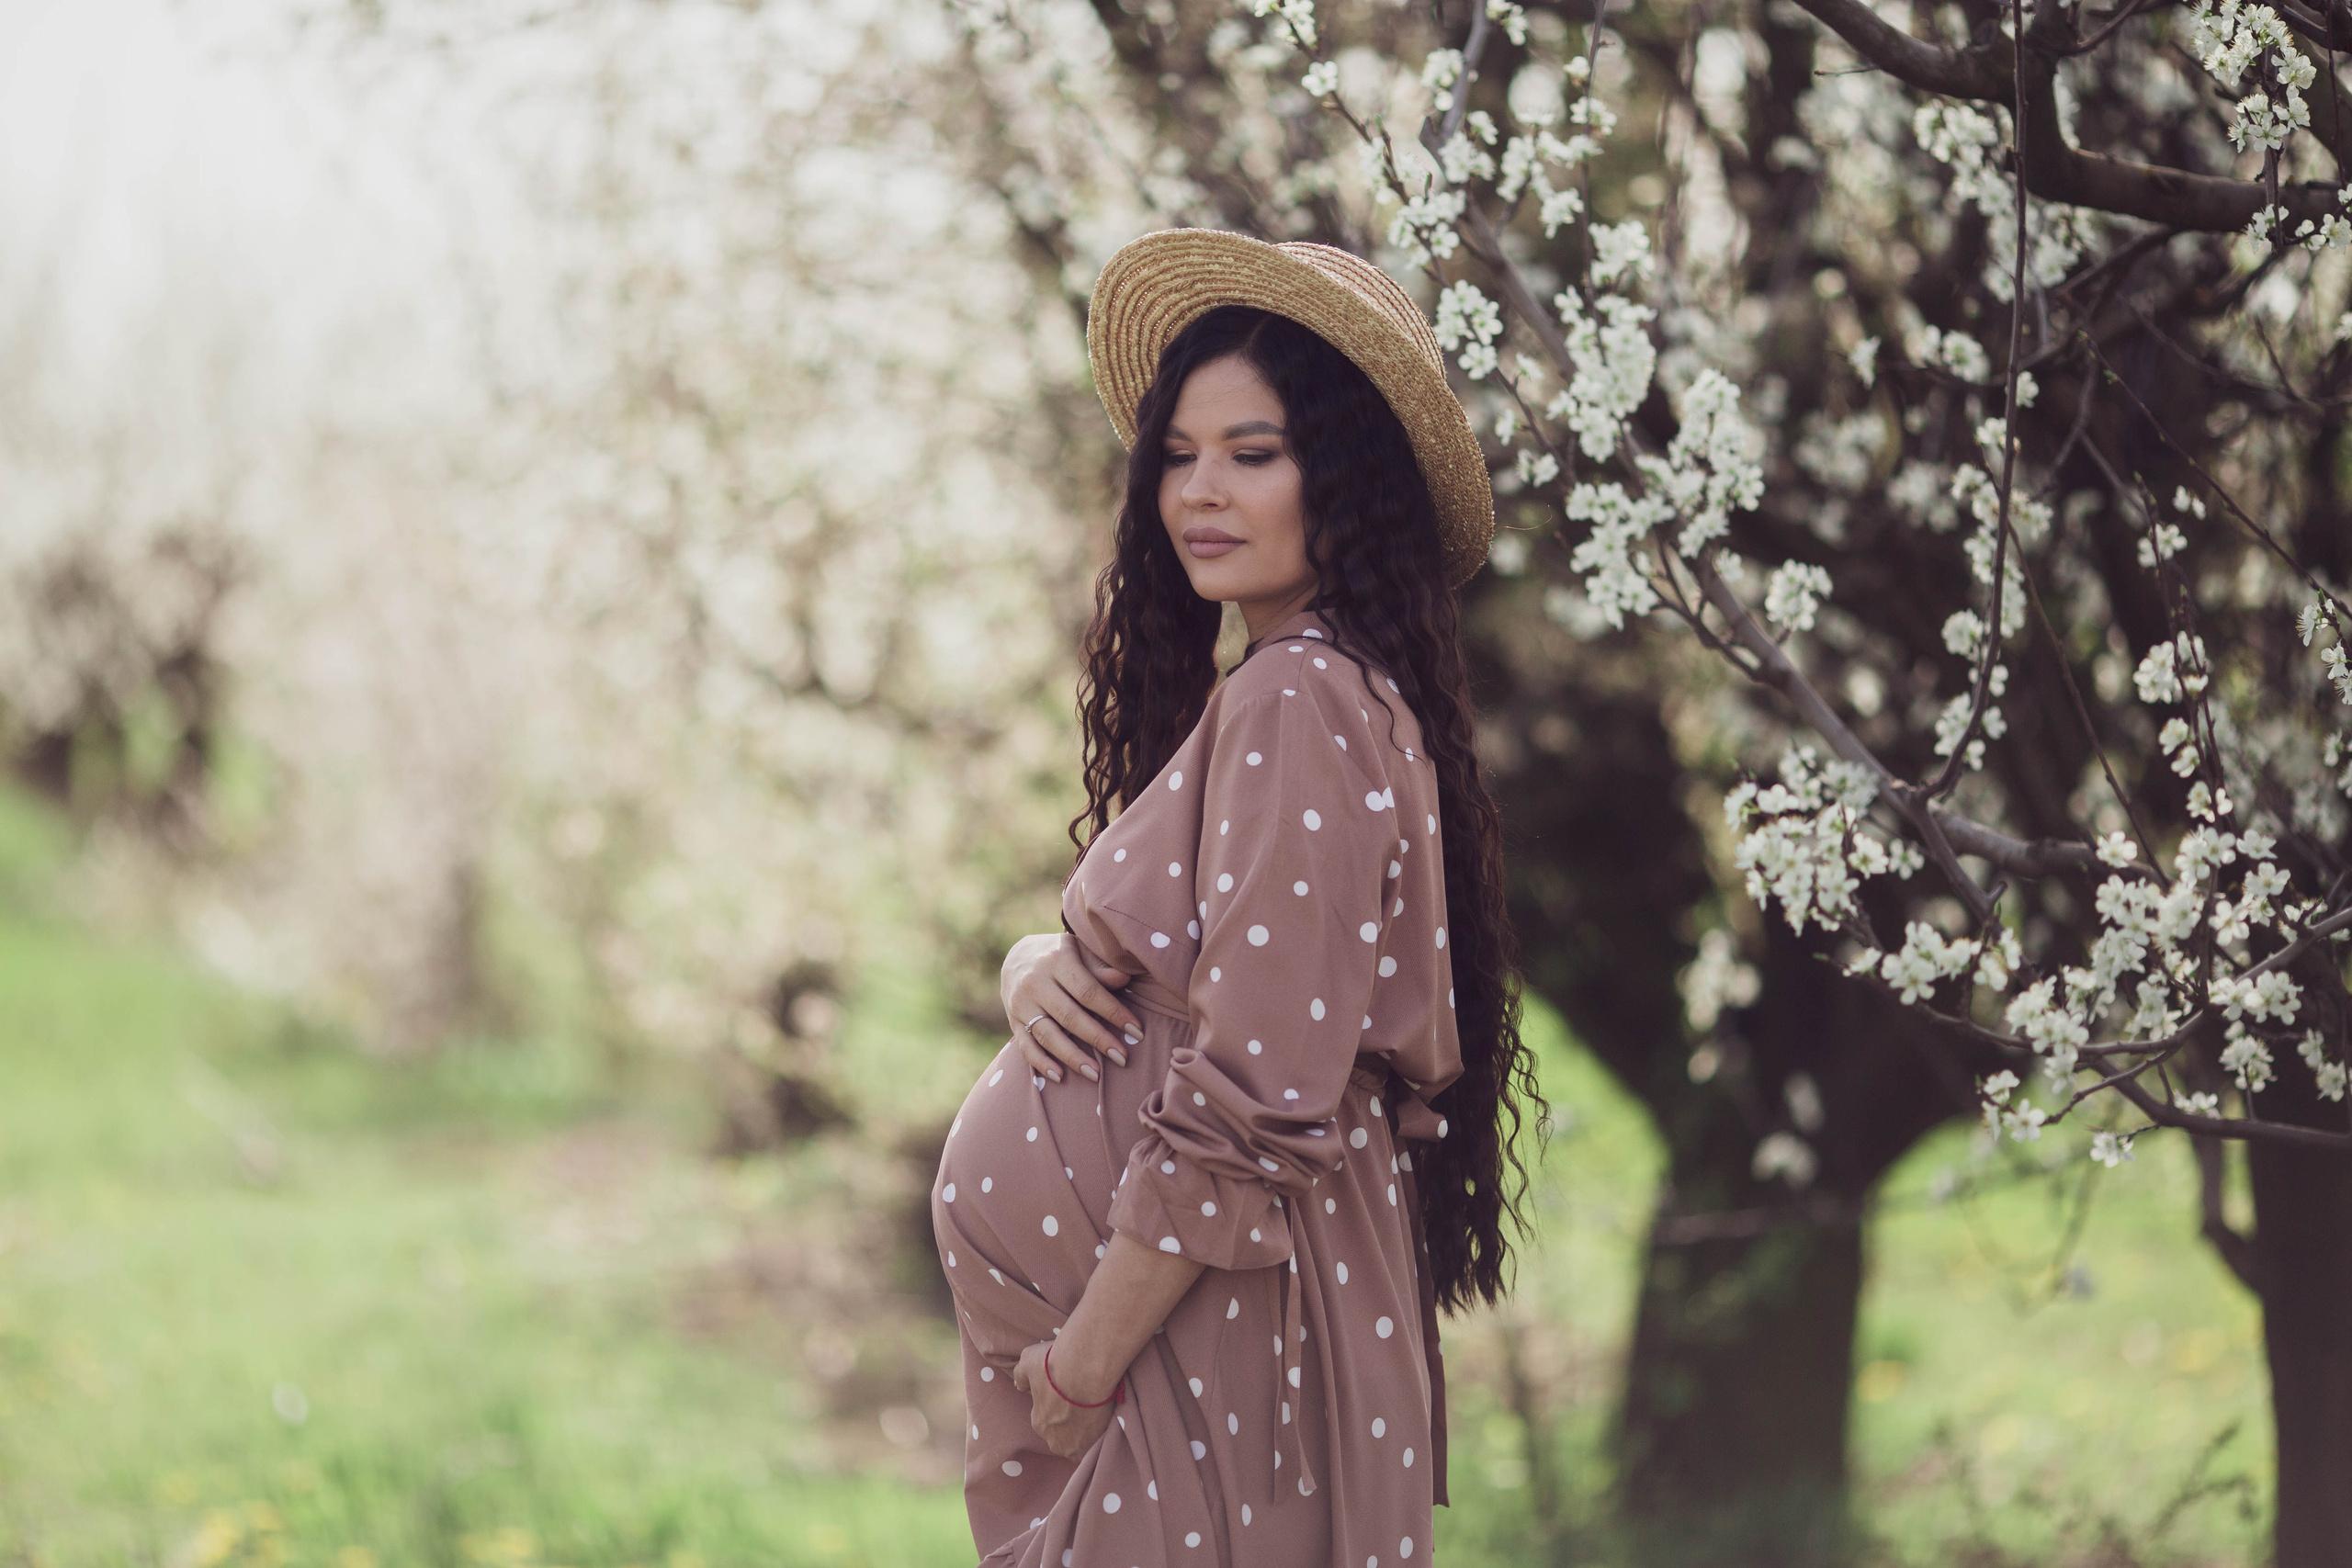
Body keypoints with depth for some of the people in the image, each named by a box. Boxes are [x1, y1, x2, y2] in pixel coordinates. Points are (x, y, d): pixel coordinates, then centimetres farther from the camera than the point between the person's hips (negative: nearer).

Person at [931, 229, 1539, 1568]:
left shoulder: (1297, 707, -19)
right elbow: (1150, 969, 18)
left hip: (1203, 1316, -9)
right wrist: (1035, 970, -5)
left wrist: (1085, 1358, -16)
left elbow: (1247, 1109, -23)